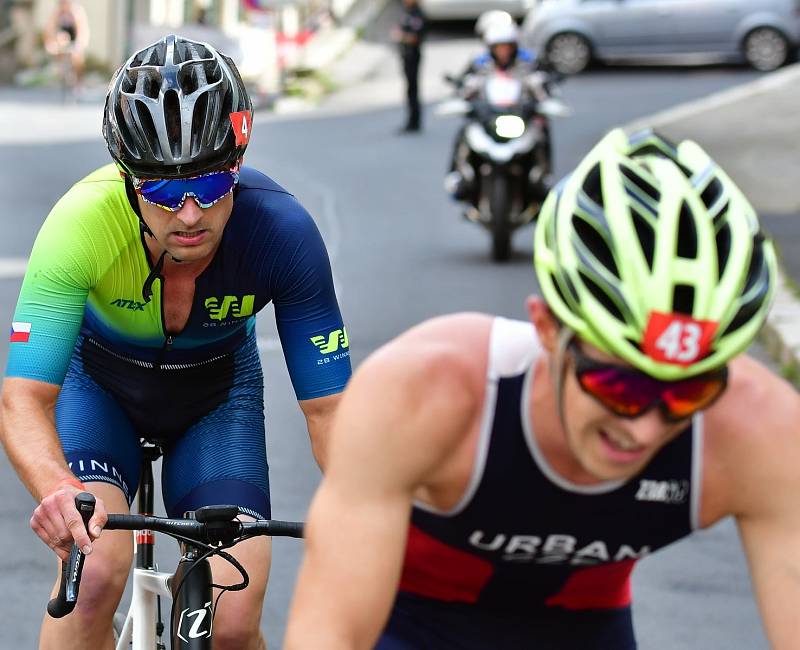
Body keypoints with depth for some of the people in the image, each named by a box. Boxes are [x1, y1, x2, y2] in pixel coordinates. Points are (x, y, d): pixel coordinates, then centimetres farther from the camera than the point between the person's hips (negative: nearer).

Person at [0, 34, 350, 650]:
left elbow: (329, 407, -26)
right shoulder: (83, 221, -36)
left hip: (218, 391, 1)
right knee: (94, 574, -28)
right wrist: (57, 490, -61)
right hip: (99, 381, -1)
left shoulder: (281, 231, -31)